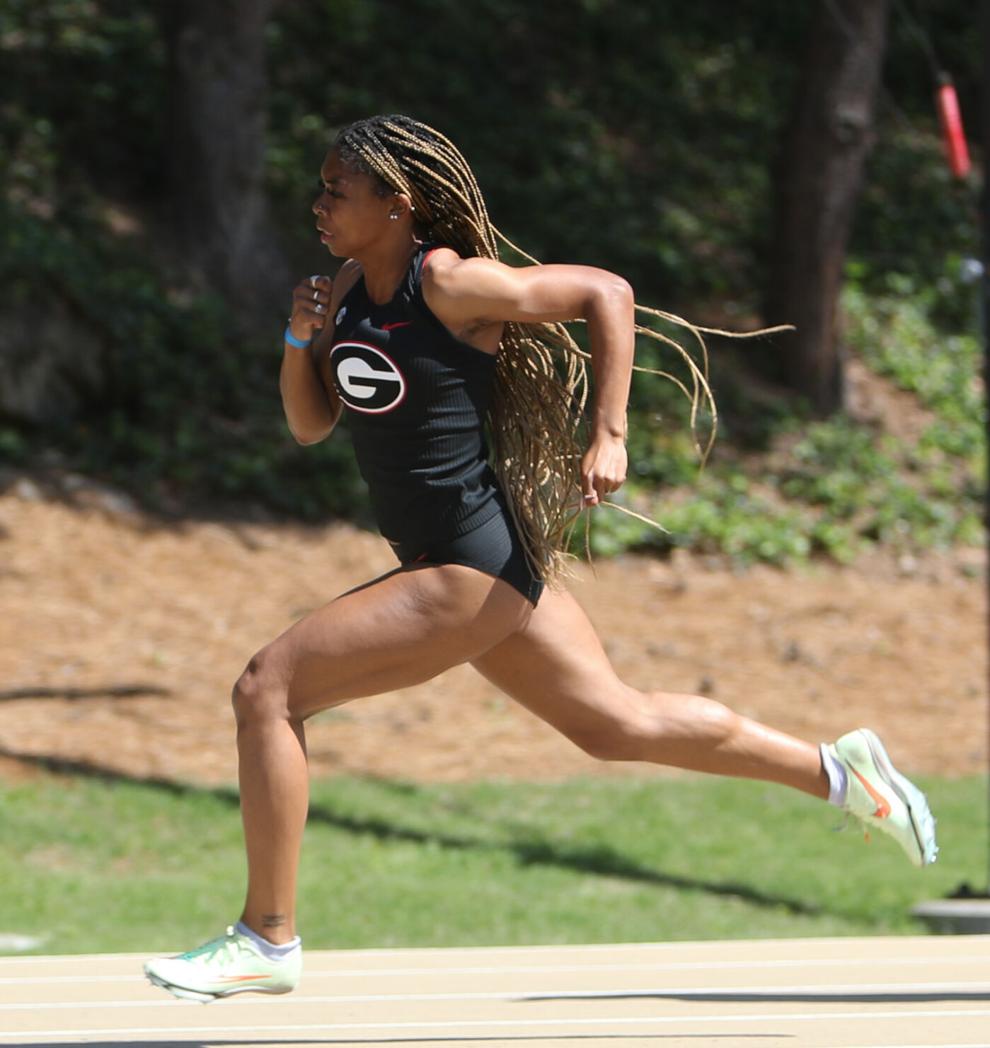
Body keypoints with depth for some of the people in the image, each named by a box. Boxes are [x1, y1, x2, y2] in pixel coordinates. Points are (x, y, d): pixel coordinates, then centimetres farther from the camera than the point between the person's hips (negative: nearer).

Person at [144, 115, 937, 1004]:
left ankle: (267, 940, -4)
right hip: (476, 568, 10)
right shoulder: (350, 289, 7)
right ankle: (838, 770, 33)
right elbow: (310, 425, 13)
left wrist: (608, 436, -16)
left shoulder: (448, 283, -17)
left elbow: (607, 293, -11)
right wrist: (301, 338, -5)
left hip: (471, 571, -10)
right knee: (617, 724, 21)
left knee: (267, 690, -12)